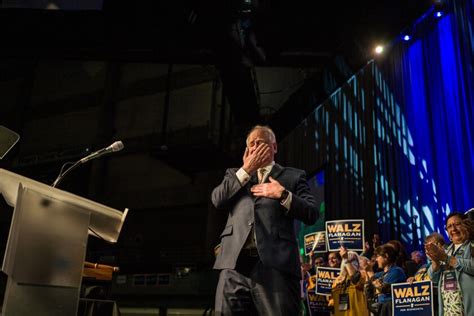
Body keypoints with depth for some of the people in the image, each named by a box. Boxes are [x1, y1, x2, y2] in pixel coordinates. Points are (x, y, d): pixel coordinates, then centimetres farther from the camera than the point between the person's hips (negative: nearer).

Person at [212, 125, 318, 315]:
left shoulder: (293, 176, 17)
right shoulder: (235, 174, 26)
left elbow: (312, 214, 8)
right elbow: (217, 200, 7)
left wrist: (283, 195, -6)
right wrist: (246, 170, 4)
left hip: (276, 263, -2)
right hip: (235, 263, 3)